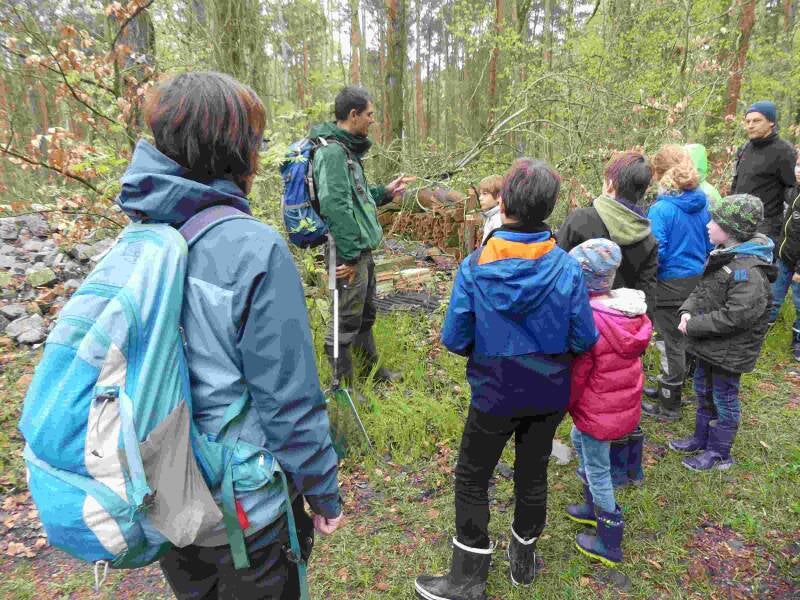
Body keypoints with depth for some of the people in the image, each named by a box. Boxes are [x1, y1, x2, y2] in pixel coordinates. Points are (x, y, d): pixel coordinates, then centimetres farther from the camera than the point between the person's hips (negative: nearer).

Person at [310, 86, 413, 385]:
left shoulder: (347, 148, 14)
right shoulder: (332, 151, -19)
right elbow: (335, 205, -28)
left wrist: (385, 192, 15)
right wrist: (350, 255, -26)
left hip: (362, 250, 10)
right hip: (350, 253, -10)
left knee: (365, 314, 22)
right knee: (346, 321, 2)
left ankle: (372, 368, 40)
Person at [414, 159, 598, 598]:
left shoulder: (475, 266, -19)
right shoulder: (566, 267, -15)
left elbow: (453, 338, -14)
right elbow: (584, 340, -10)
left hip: (495, 393, -2)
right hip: (549, 392, 3)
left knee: (471, 478, 15)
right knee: (533, 474, 21)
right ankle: (523, 560, 43)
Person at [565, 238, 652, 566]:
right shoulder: (630, 310, -4)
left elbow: (575, 375, -20)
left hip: (598, 411, -8)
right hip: (625, 402, 8)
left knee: (597, 472, 10)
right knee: (579, 440, 29)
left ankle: (609, 544, 29)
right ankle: (594, 507, 46)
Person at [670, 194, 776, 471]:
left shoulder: (749, 271, -27)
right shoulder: (722, 254, 3)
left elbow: (735, 317, -30)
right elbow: (702, 288, 12)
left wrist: (693, 327, -23)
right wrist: (688, 310, -6)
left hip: (730, 351, -9)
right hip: (710, 345, 9)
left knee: (723, 398, 9)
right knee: (703, 390, 23)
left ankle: (719, 453, 28)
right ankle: (701, 439, 43)